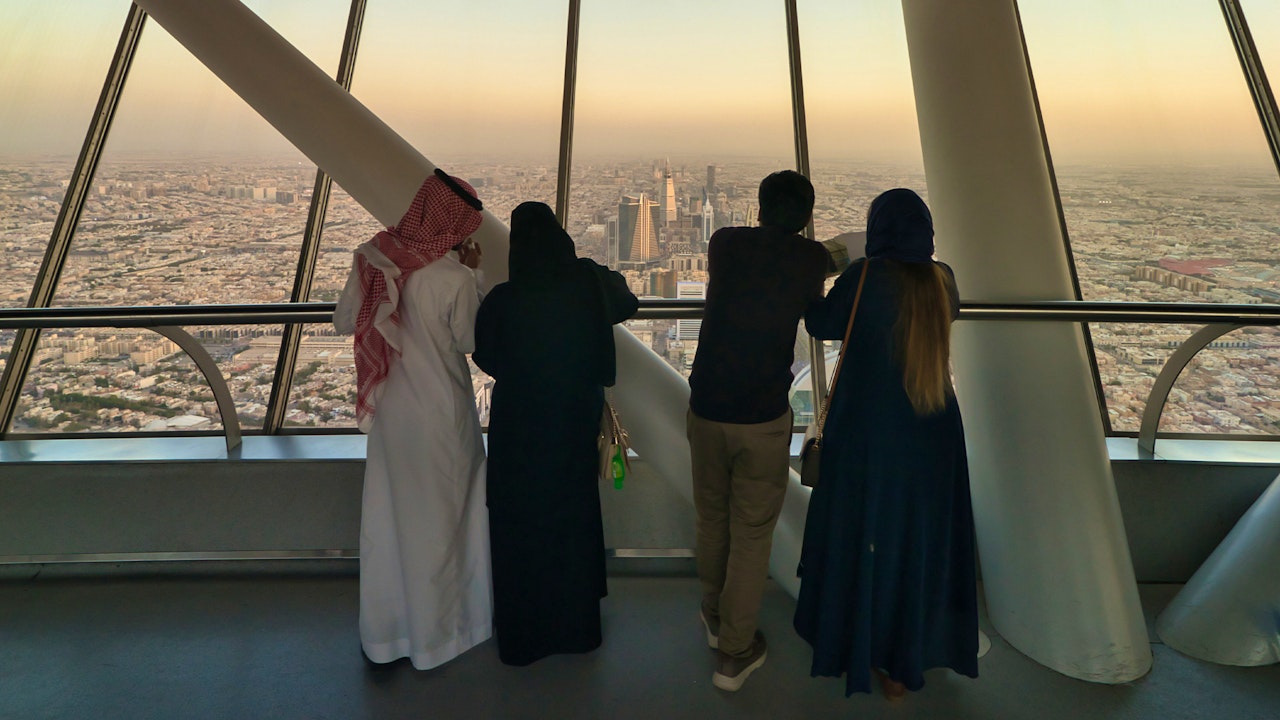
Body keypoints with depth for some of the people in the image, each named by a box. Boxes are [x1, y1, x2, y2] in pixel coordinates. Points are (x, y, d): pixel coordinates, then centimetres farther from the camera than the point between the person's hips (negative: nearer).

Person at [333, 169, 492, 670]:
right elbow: (471, 340, -8)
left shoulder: (373, 256, -5)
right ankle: (436, 627, 36)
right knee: (438, 518, 15)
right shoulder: (454, 278, -21)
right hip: (441, 416, -5)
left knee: (387, 513, 20)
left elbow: (344, 321, 4)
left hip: (388, 409, 5)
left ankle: (382, 630, 39)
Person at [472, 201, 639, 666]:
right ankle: (576, 624, 42)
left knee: (520, 525, 17)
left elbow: (485, 356, -3)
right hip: (577, 425, 3)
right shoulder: (590, 282, -13)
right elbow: (627, 306, 8)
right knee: (573, 516, 22)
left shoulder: (502, 299, -20)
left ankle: (523, 635, 36)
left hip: (518, 428, -2)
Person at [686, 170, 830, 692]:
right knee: (752, 533, 12)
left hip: (707, 408, 3)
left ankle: (714, 615, 43)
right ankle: (734, 652, 26)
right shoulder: (813, 259, -2)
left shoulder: (725, 242, 2)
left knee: (711, 520, 21)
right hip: (765, 415, -2)